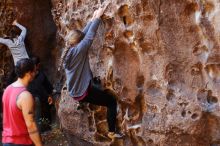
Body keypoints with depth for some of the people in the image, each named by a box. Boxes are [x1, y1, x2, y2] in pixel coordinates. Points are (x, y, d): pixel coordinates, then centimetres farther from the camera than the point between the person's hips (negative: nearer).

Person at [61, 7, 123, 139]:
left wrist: (93, 19, 8)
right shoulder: (78, 51, -21)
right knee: (112, 101, 1)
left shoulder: (67, 52, 1)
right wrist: (97, 17, -9)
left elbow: (83, 34, 7)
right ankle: (112, 131, 4)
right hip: (83, 92, -9)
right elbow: (90, 36, -18)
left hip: (74, 92, 9)